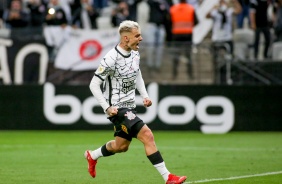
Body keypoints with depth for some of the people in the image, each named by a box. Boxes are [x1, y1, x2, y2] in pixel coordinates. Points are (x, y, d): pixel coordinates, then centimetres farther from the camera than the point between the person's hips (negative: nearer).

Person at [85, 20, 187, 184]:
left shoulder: (135, 53, 2)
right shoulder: (111, 59, -22)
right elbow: (94, 84, -17)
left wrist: (145, 95, 9)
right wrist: (107, 108, -21)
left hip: (129, 106, 9)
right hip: (117, 108, -9)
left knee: (121, 146, 21)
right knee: (147, 135, -19)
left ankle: (92, 156, 48)